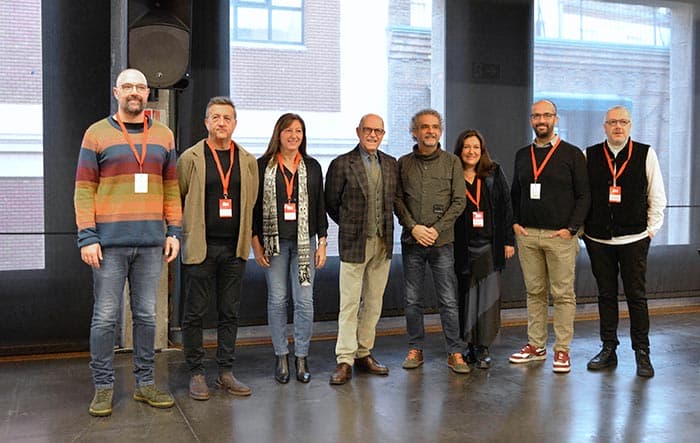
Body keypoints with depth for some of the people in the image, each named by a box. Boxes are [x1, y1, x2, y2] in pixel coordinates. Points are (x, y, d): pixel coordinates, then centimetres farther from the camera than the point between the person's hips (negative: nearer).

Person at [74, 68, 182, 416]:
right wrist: (87, 237, -8)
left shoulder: (164, 136, 12)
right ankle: (103, 387, 13)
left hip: (151, 242, 3)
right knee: (105, 317, 2)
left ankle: (144, 383, 19)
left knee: (146, 315, 9)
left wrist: (174, 231, 5)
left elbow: (171, 188, 13)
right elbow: (84, 189, -1)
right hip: (109, 241, -3)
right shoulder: (97, 134, 3)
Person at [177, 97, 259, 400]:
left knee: (230, 314, 9)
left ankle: (225, 372, 20)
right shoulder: (190, 158, 0)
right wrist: (183, 235, 1)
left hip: (234, 248, 3)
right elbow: (176, 200, 3)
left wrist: (246, 237, 10)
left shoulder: (248, 161, 9)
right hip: (200, 248, -3)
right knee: (195, 314, 4)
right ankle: (196, 373, 16)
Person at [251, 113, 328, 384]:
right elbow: (254, 206, 2)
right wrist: (256, 244, -3)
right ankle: (281, 356, 17)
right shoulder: (263, 166, 2)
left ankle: (301, 357, 12)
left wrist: (322, 244, 5)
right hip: (274, 242, -1)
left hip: (304, 242, 1)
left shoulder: (312, 167, 8)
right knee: (277, 300, 4)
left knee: (304, 300, -2)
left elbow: (320, 206, 9)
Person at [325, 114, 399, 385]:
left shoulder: (391, 164, 9)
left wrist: (384, 226, 10)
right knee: (349, 304, -2)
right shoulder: (342, 164, -5)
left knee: (373, 302, 11)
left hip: (383, 243, 5)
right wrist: (349, 226, 7)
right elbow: (330, 203, 1)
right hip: (354, 243, -5)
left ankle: (364, 353, 22)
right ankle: (345, 361, 5)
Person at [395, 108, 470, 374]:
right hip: (411, 242, 1)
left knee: (448, 300, 0)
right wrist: (413, 227, -10)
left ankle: (455, 353, 9)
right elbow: (397, 199, 4)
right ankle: (415, 350, 19)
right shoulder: (403, 163, 7)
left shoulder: (452, 162, 4)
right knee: (413, 300, 7)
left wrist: (436, 229, -10)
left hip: (442, 242, -1)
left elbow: (459, 201, 0)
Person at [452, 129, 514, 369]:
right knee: (466, 295, 5)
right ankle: (471, 345, 16)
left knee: (489, 295, -4)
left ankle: (483, 347, 3)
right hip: (463, 247, 0)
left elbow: (506, 207, 6)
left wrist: (509, 240, 1)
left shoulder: (494, 174, 7)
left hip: (490, 245, 0)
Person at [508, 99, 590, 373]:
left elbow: (584, 195, -2)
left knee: (563, 294, 0)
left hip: (560, 236, -4)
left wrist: (571, 228, -10)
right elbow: (515, 193, 19)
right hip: (527, 235, 4)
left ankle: (562, 350, 7)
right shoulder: (522, 155, 14)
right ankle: (536, 346, 17)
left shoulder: (572, 154, 1)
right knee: (534, 292, 9)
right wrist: (515, 222, 6)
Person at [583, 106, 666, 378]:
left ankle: (642, 353, 14)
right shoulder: (589, 156, 4)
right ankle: (608, 350, 20)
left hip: (634, 239, -1)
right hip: (598, 240, 1)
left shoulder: (645, 154, 2)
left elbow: (657, 196, 6)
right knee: (606, 295, 10)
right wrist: (580, 228, 3)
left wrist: (652, 229, 2)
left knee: (636, 296, 3)